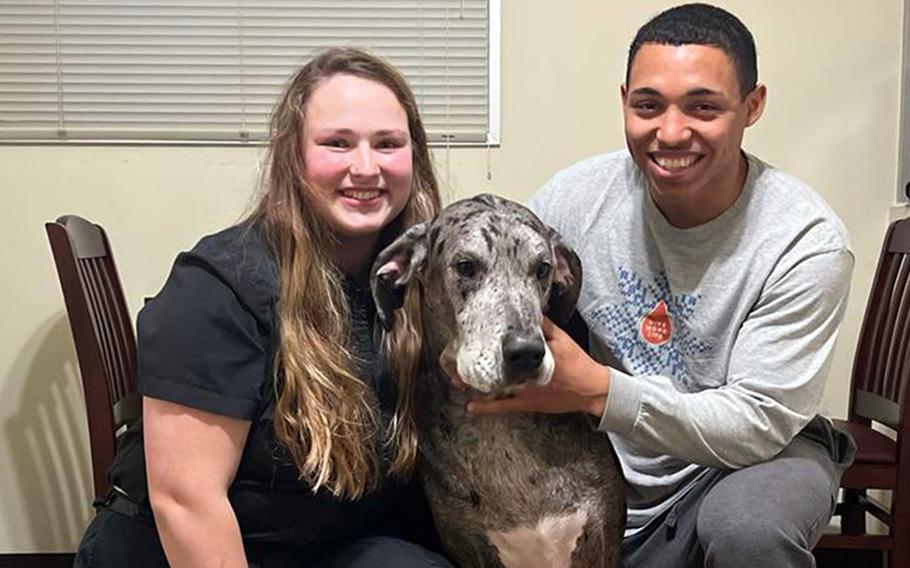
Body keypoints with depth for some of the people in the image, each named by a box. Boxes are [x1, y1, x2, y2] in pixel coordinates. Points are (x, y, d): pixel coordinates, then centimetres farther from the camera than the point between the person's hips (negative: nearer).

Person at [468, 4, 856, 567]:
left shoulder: (808, 243, -20)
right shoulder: (575, 196, -12)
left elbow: (757, 424, -23)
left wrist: (598, 391, -37)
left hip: (754, 455, -3)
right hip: (605, 462, 4)